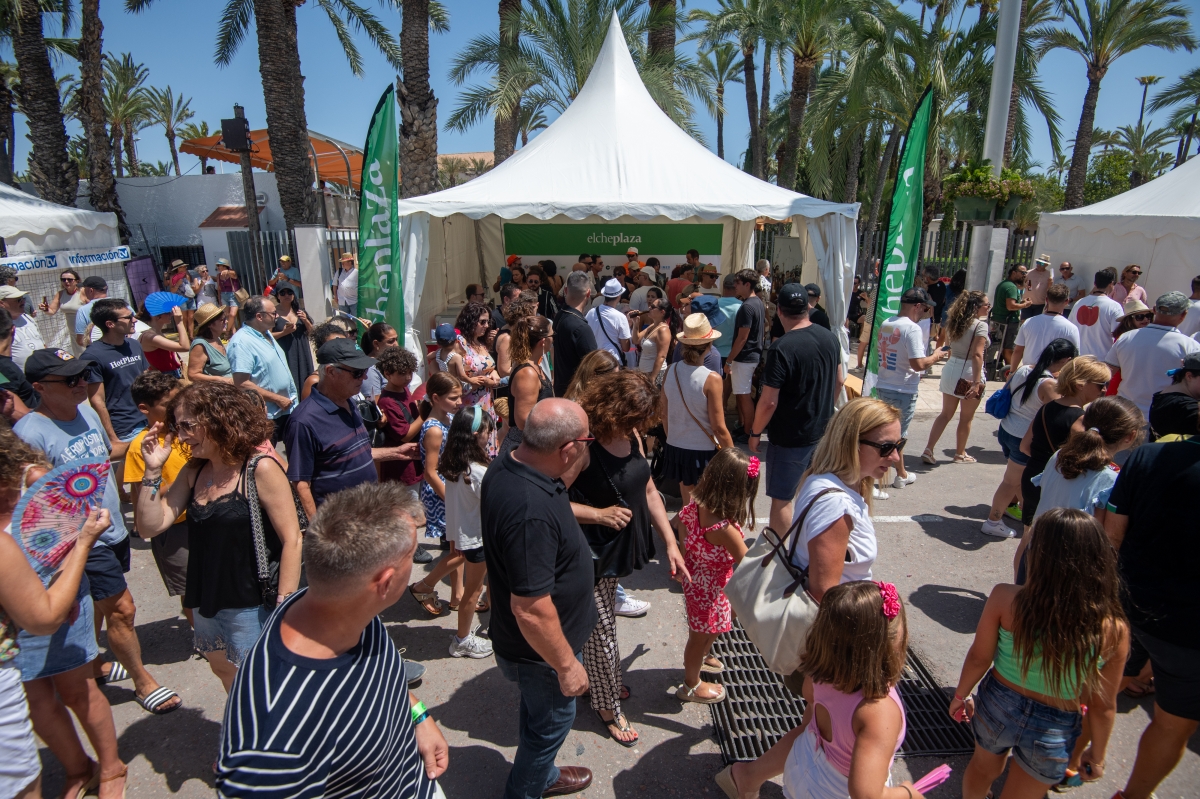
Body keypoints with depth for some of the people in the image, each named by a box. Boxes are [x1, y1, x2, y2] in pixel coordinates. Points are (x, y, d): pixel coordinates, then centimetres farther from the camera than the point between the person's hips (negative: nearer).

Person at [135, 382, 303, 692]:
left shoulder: (261, 468, -17)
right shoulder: (193, 471, 3)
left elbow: (291, 539, -19)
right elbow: (150, 527, 2)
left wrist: (284, 608, -19)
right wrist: (153, 470, -8)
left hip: (251, 605, -7)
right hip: (206, 602, 7)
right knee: (225, 672, 26)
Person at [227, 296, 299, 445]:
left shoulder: (266, 334, 10)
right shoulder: (241, 342, -20)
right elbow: (242, 384, -26)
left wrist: (290, 399, 16)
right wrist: (277, 399, -21)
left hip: (286, 409, 9)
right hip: (267, 417, -9)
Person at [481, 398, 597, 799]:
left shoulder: (504, 465, -11)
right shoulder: (532, 512, -41)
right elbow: (530, 610, -33)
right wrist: (566, 665, -20)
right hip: (541, 647, -9)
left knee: (538, 712, 31)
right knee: (552, 720, 19)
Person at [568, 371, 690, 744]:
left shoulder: (630, 437, -2)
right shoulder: (585, 445, -26)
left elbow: (648, 491, 6)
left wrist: (670, 543, 3)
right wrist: (599, 514, -25)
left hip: (621, 549, 7)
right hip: (593, 556, -7)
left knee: (602, 622, 25)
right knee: (602, 631, 10)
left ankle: (599, 680, 50)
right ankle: (608, 705, 33)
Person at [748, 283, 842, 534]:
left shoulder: (782, 348, -24)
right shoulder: (830, 338, -1)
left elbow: (769, 401, -23)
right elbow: (838, 381, 12)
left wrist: (755, 432, -8)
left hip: (790, 437, -7)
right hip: (822, 430, 8)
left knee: (781, 497, 5)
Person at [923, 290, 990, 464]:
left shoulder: (955, 322, 6)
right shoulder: (980, 325, -14)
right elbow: (977, 355, -22)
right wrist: (977, 382, -25)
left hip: (951, 369, 6)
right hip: (969, 373, -6)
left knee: (946, 414, 13)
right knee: (966, 419, 11)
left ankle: (929, 450, 6)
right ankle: (960, 454, 24)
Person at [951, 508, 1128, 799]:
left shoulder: (1005, 599, -26)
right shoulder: (1113, 630, -22)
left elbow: (978, 658, -12)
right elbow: (1103, 706, -9)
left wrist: (960, 695, 7)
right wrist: (1098, 753, 9)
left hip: (997, 706, 0)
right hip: (1055, 729, 0)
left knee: (983, 768, 31)